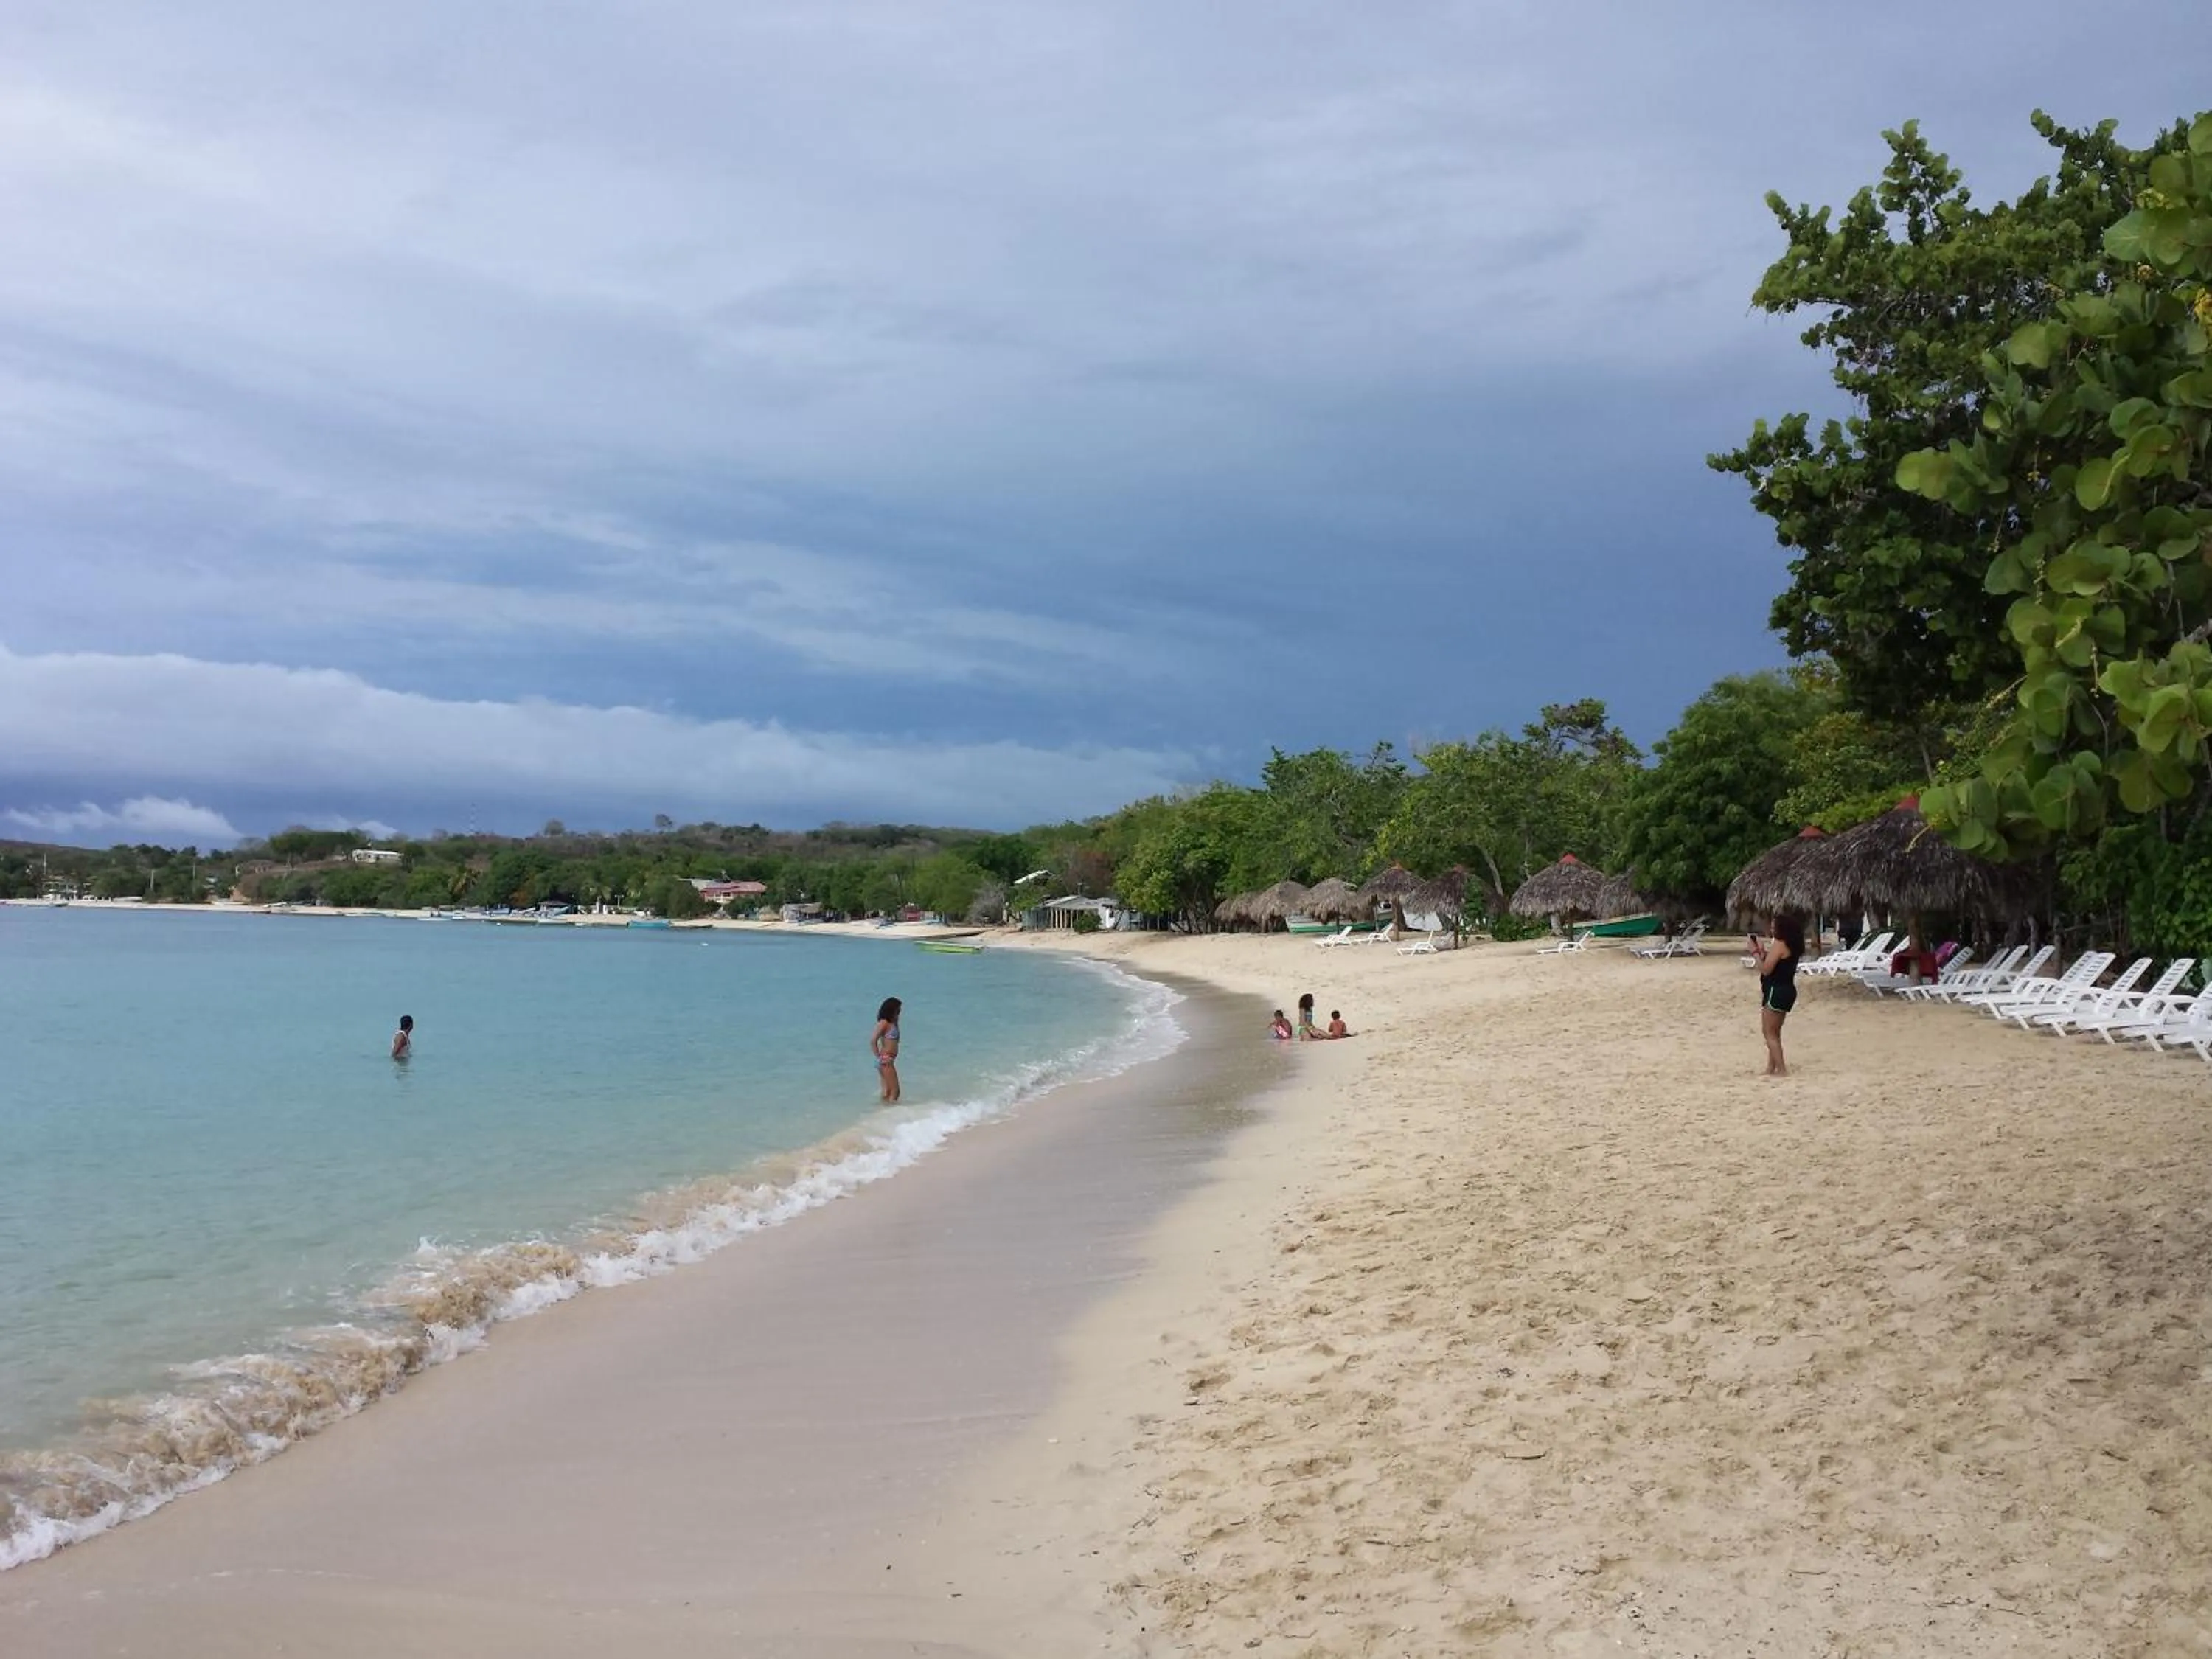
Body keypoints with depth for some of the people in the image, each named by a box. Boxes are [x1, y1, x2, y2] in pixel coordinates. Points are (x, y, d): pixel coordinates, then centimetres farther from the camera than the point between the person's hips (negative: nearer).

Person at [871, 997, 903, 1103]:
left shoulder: (892, 1023, 13)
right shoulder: (884, 1023, -13)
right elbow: (873, 1041, -20)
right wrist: (879, 1057, -15)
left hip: (889, 1061, 9)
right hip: (885, 1061, -9)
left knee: (888, 1092, 12)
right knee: (894, 1091, -7)